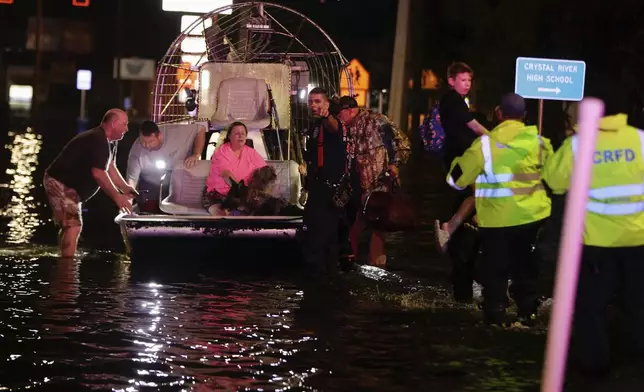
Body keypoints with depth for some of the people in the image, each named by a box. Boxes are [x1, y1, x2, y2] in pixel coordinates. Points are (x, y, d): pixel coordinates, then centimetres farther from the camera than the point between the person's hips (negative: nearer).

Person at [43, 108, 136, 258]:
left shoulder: (109, 142, 9)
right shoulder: (97, 140, -25)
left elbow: (110, 167, 14)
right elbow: (98, 173, -30)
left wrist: (126, 188, 2)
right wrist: (117, 197, -28)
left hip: (70, 186, 12)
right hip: (60, 184, -11)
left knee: (69, 226, 18)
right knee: (73, 226, -20)